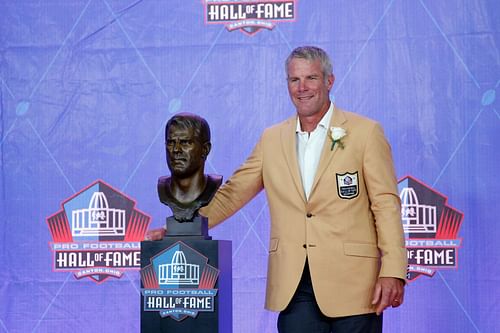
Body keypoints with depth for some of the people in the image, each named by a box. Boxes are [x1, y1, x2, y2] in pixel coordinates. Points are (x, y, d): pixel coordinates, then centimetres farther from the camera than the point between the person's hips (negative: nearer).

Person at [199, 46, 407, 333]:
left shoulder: (365, 132, 1)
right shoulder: (272, 139, 13)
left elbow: (386, 204, -3)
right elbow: (232, 194, 16)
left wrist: (393, 271, -12)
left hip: (351, 284, -3)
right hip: (294, 286, 3)